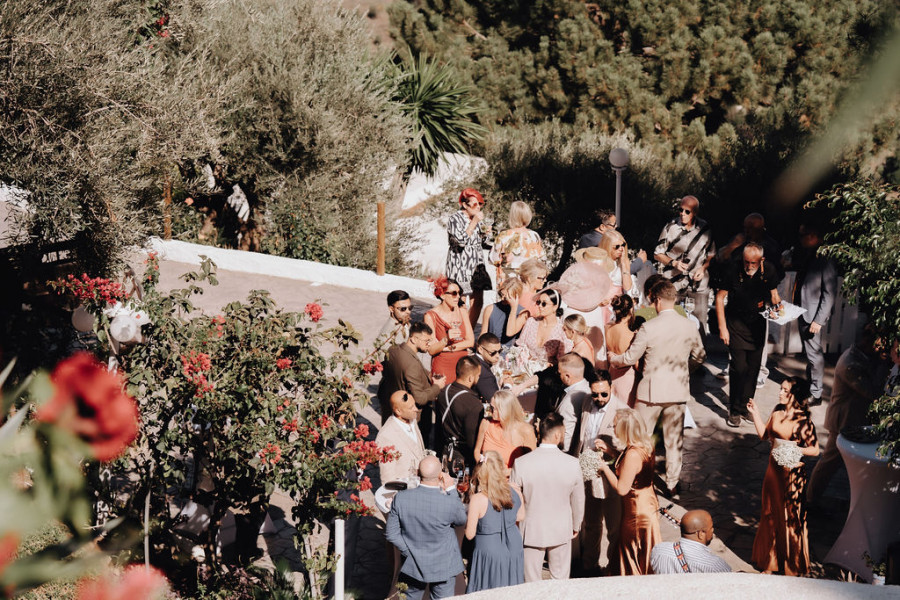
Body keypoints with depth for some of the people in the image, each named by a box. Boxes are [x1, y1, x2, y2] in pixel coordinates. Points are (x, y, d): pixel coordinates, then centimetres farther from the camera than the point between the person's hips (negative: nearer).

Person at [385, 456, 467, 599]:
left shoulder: (401, 498, -19)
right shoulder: (450, 502, -27)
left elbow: (391, 533, -10)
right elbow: (461, 520, -3)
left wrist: (409, 551, 1)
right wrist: (451, 490, -3)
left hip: (413, 565, 2)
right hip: (443, 567, -2)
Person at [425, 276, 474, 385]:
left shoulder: (461, 311, 7)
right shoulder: (431, 316, -7)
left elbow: (471, 341, 1)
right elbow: (431, 350, -13)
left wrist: (449, 348, -9)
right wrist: (446, 339, -30)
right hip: (442, 367, -4)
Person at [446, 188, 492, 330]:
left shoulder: (478, 218, 13)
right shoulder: (455, 219, -9)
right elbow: (461, 241, -23)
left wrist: (486, 234, 0)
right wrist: (474, 222, -21)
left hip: (476, 265, 8)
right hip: (460, 267, -8)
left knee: (478, 302, 7)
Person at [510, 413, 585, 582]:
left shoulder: (520, 463, -17)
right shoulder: (572, 464, -14)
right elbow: (578, 500, -2)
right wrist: (576, 526, 16)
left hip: (531, 530, 0)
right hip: (561, 530, 1)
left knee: (532, 583, 12)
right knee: (560, 579, 15)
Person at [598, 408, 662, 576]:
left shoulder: (633, 454, -30)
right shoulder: (644, 445, -2)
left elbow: (622, 488, -25)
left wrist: (605, 468, -15)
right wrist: (610, 451, 9)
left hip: (639, 510, -9)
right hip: (646, 503, 9)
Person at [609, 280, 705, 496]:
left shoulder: (648, 328, -16)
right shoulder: (689, 327, -3)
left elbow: (631, 357, -8)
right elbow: (699, 356, 9)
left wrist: (614, 359, 13)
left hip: (651, 391, -3)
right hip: (678, 391, 3)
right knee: (674, 439, 13)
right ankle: (673, 484, 18)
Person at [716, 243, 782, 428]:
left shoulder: (768, 274, -4)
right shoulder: (734, 273, -14)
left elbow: (774, 295, 13)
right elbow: (720, 297, -5)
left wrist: (778, 304, -12)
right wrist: (722, 327, -7)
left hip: (757, 326, 3)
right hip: (736, 326, -3)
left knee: (753, 368, 6)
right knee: (739, 367, -9)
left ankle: (745, 407, 21)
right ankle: (734, 411, 3)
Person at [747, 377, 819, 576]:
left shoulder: (804, 421, -17)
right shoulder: (778, 411, 1)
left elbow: (815, 450, -13)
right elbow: (764, 434, 11)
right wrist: (755, 414, 2)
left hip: (792, 472, -7)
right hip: (774, 468, 7)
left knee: (790, 517, 5)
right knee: (771, 513, 18)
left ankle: (791, 564, 21)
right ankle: (770, 558, 35)